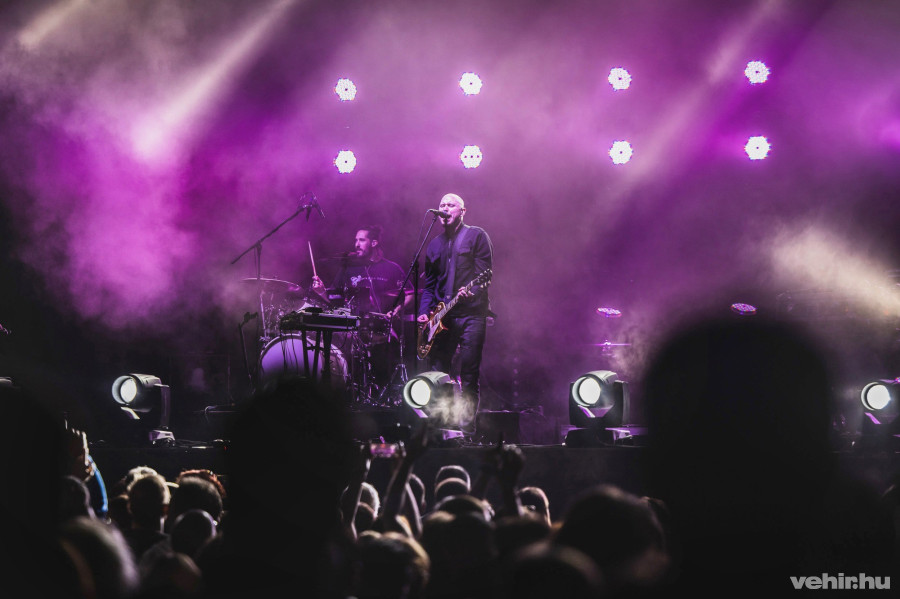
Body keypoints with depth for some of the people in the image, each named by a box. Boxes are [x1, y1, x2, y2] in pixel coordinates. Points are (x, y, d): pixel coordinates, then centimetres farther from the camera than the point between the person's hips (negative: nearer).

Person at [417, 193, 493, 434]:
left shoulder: (476, 236, 3)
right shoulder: (434, 245, 19)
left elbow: (485, 273, -6)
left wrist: (472, 292, -24)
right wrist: (424, 312, 6)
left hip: (471, 312, -5)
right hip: (442, 317, 5)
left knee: (469, 375, -7)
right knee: (437, 372, 1)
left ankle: (466, 427, -5)